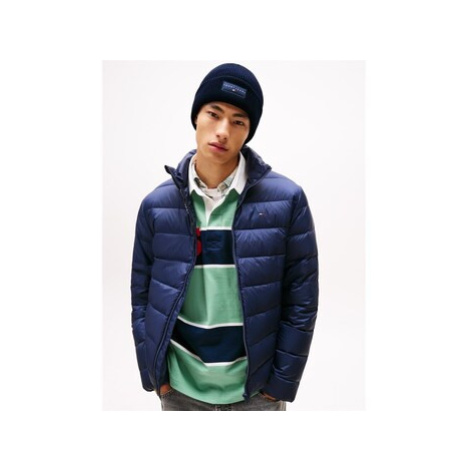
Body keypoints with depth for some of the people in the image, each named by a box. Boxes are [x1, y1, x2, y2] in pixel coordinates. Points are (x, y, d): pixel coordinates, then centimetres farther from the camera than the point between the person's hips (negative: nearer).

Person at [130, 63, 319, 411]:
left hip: (256, 388, -1)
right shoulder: (157, 205, -6)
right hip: (179, 388, 2)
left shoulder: (286, 200, -11)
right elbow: (142, 295, 2)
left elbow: (301, 301, -7)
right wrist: (152, 372, 0)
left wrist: (281, 381, -5)